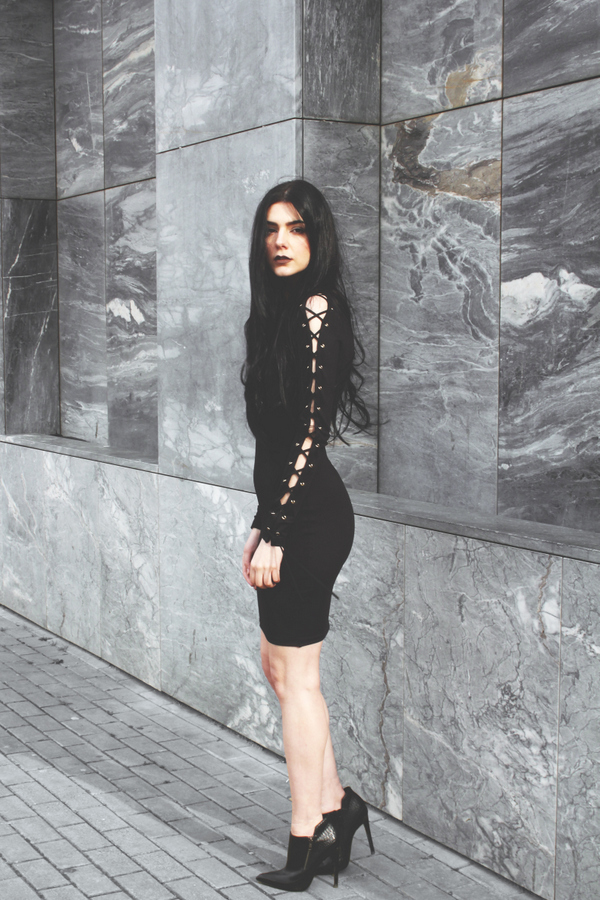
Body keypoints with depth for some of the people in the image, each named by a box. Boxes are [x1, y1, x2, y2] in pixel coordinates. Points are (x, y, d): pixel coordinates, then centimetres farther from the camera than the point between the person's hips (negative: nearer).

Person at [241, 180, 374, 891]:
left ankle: (306, 840, 13)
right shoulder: (281, 308, 15)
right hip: (293, 510, 10)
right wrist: (261, 523, 18)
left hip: (307, 515, -10)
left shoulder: (316, 306, -14)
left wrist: (275, 532, -20)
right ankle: (335, 803, 29)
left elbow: (310, 430, -19)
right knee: (278, 664, 18)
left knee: (295, 675, 0)